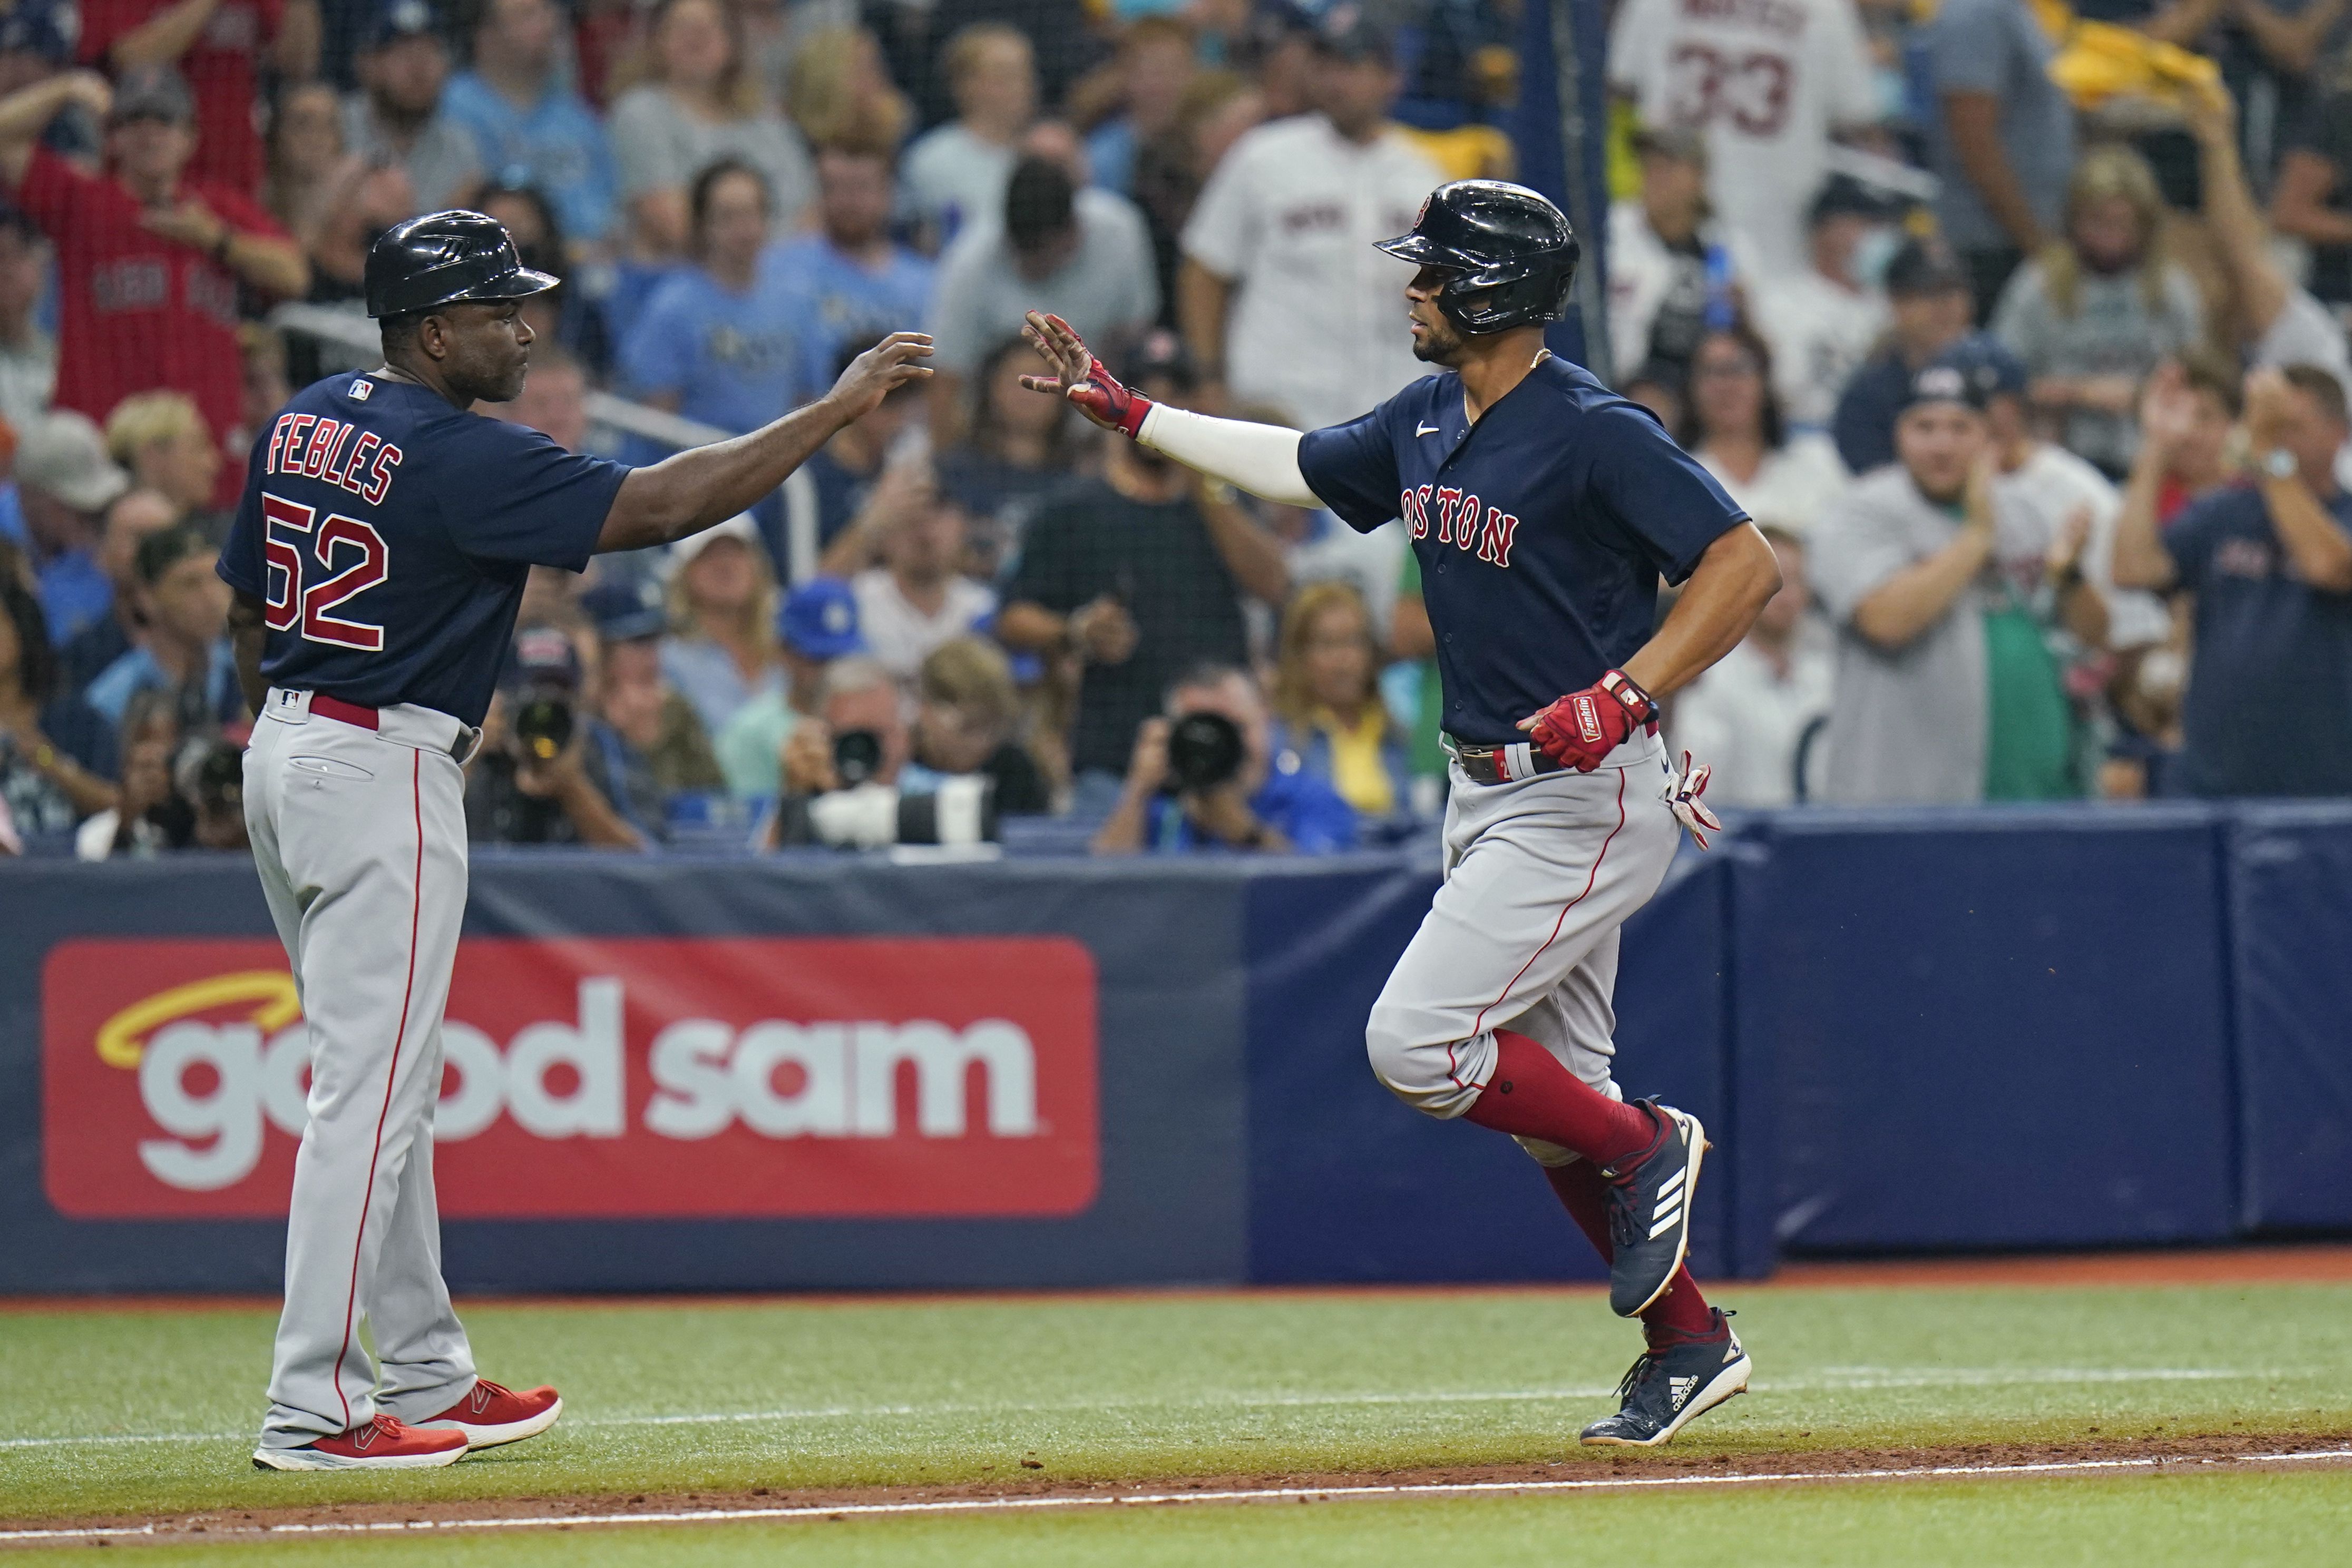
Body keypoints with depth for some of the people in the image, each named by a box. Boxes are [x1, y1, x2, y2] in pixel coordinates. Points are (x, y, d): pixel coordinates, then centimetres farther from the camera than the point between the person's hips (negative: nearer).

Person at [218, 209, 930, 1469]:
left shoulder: (306, 422, 8)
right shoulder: (460, 459, -18)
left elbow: (248, 602, 16)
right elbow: (660, 505, -23)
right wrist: (839, 407, -19)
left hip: (282, 755, 10)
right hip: (385, 775, -10)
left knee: (386, 1082, 16)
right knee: (370, 1089, -8)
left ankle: (424, 1374, 23)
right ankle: (312, 1407, -10)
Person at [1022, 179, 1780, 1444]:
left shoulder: (1593, 436, -19)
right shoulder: (1424, 424, 7)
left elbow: (1747, 565, -20)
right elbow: (1297, 470, 24)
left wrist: (1625, 696, -27)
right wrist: (1125, 412, 24)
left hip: (1585, 802, -9)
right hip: (1491, 798, 9)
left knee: (1415, 1042, -14)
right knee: (1548, 1094, 9)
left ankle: (1648, 1148, 3)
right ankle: (1687, 1343, 17)